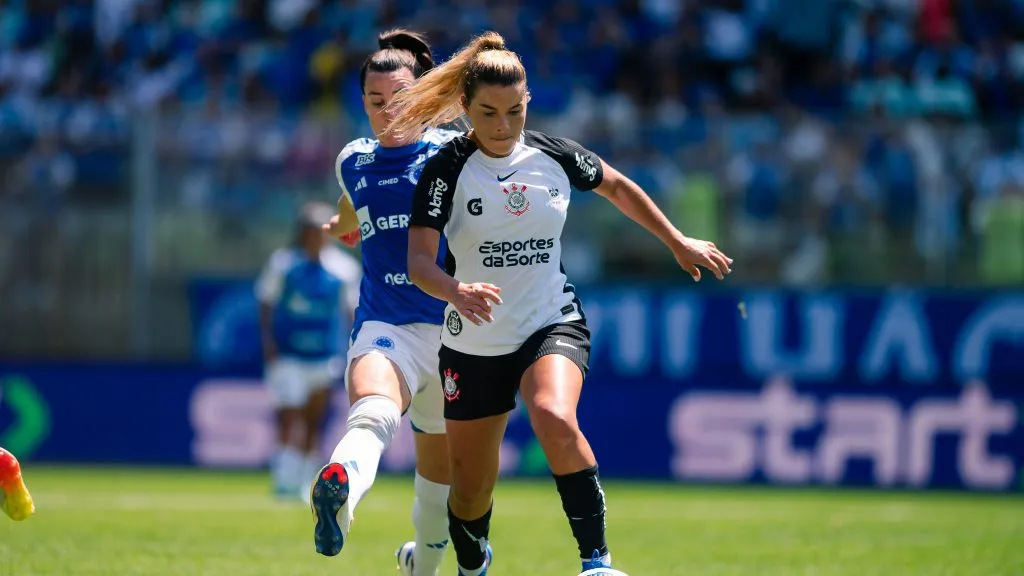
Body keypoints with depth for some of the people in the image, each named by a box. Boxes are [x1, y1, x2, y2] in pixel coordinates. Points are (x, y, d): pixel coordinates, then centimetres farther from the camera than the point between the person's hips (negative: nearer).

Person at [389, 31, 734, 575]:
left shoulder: (554, 155, -4)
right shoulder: (447, 170, -13)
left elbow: (616, 186, 17)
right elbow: (419, 261, -22)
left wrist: (679, 243, 21)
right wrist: (457, 292, -43)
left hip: (553, 325, 0)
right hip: (474, 343, 0)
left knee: (554, 419, -33)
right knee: (471, 493, 7)